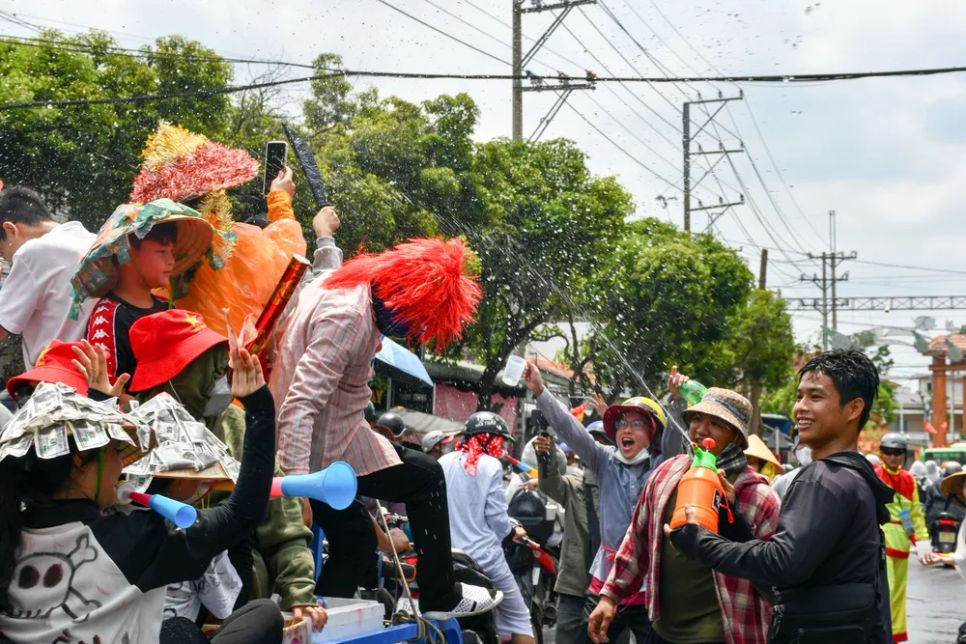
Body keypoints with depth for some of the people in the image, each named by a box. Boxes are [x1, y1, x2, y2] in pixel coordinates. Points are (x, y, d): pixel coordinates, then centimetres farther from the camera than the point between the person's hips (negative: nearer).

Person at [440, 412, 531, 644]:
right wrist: (512, 532, 12)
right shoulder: (491, 466, -7)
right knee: (518, 617, 8)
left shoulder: (444, 463, 6)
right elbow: (497, 518, -8)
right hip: (484, 556, -5)